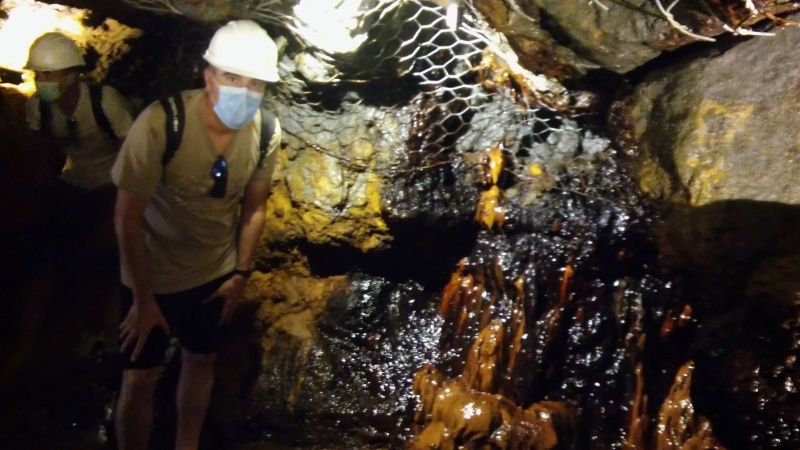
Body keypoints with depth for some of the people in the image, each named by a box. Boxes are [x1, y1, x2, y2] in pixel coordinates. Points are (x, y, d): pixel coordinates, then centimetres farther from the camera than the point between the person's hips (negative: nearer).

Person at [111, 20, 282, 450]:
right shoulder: (160, 124, -30)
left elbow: (253, 207, -2)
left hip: (216, 272, 4)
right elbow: (127, 219, -22)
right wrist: (144, 298, -16)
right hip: (153, 274, -4)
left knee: (201, 361, 21)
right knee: (141, 378, 6)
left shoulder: (266, 132, -18)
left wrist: (241, 273, 3)